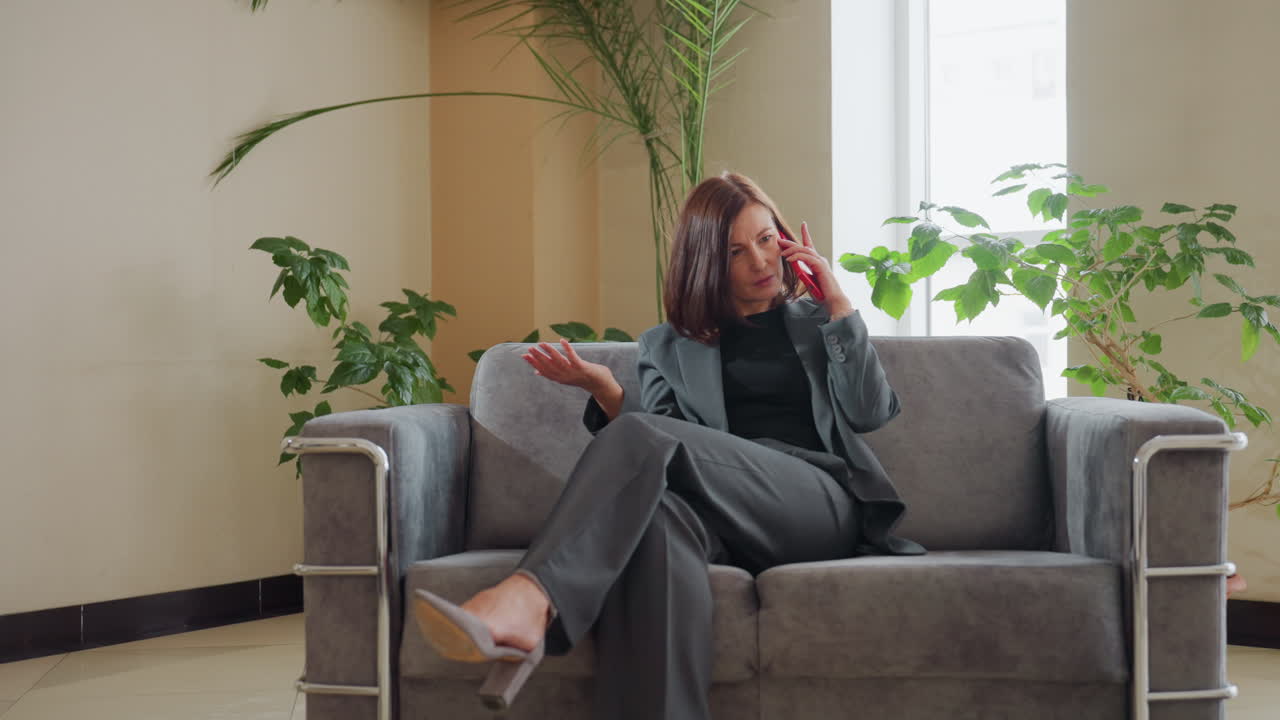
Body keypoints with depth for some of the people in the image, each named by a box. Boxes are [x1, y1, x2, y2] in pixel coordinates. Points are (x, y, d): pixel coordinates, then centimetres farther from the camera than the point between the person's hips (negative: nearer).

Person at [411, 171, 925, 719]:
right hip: (731, 523, 1)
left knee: (643, 433, -30)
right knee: (659, 516, -41)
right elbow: (656, 457, 14)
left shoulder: (814, 323, 27)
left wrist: (837, 303, 8)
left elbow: (871, 412, 12)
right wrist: (605, 392, -4)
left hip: (822, 500, -1)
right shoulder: (668, 345, 27)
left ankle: (528, 600, -52)